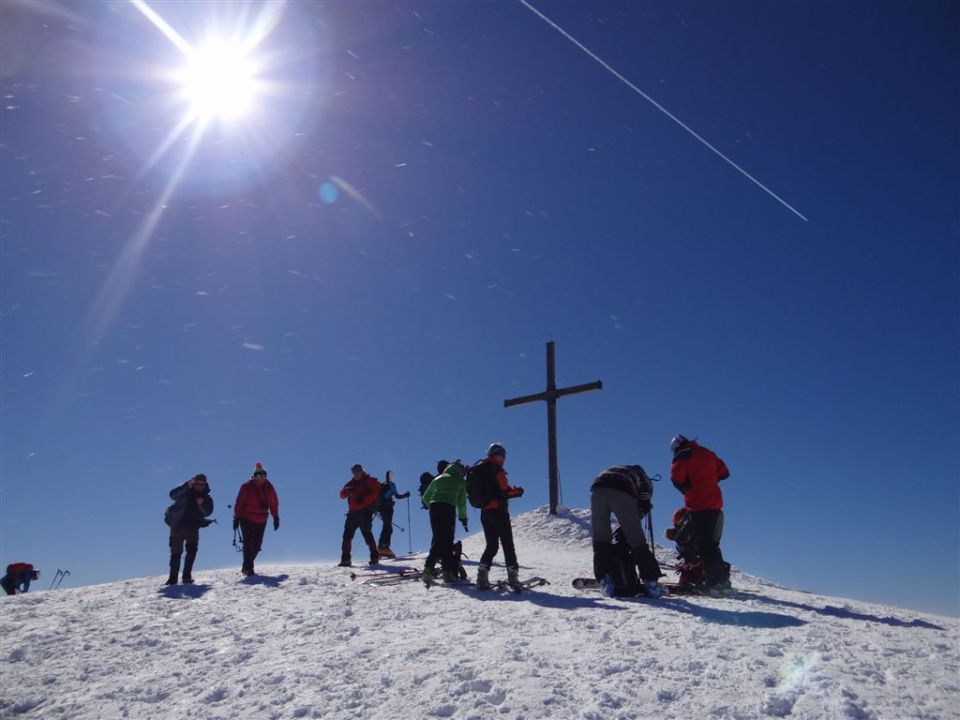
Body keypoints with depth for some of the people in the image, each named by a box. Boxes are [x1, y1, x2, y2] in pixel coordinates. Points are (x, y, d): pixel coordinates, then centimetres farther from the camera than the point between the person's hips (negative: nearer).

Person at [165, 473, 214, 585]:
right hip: (178, 525, -1)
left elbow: (207, 512, -5)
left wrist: (202, 504, -25)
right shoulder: (186, 492, 4)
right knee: (176, 551, 1)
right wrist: (187, 486, -26)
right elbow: (173, 495, -15)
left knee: (192, 549, -15)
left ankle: (187, 575, -9)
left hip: (192, 526, 1)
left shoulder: (207, 498, 10)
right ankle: (173, 578, 9)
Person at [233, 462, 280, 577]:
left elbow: (274, 503, 10)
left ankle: (247, 566, 22)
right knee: (248, 543, -8)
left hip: (261, 520, 4)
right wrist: (237, 518, -9)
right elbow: (239, 503, -7)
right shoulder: (247, 487, -9)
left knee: (257, 545, 6)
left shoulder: (269, 488, 3)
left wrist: (276, 518, 8)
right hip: (246, 519, -4)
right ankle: (248, 568, 0)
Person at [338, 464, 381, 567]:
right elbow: (342, 495, 11)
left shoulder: (369, 481, 3)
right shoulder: (351, 483, 17)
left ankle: (374, 556, -5)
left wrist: (363, 501, -18)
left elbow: (375, 493, -8)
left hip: (365, 512, -6)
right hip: (353, 512, 6)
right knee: (347, 534, 1)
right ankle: (345, 559, 4)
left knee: (366, 533, -11)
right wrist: (347, 490, -13)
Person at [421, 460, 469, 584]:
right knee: (448, 540, 4)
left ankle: (428, 569, -6)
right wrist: (463, 518, 25)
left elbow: (425, 498, 25)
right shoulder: (460, 481, 16)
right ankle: (448, 571, -2)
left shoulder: (438, 478, 25)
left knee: (437, 538, 9)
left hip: (434, 506, 3)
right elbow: (462, 503, 15)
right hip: (448, 508, -3)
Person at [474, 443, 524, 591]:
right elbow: (504, 491, -16)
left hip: (484, 512, 7)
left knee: (491, 546, 10)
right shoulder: (496, 470, -10)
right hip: (498, 511, -7)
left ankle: (482, 575, -2)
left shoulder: (477, 470, 13)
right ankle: (512, 575, -2)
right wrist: (517, 491, 3)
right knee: (507, 545, 0)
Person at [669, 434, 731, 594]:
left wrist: (687, 490, 4)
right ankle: (722, 576, 19)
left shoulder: (682, 458, -4)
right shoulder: (707, 454, 16)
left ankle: (714, 580, -12)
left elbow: (676, 478, -15)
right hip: (715, 504, 7)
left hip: (697, 505, -7)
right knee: (712, 544, 17)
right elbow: (724, 472, 22)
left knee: (704, 545, -6)